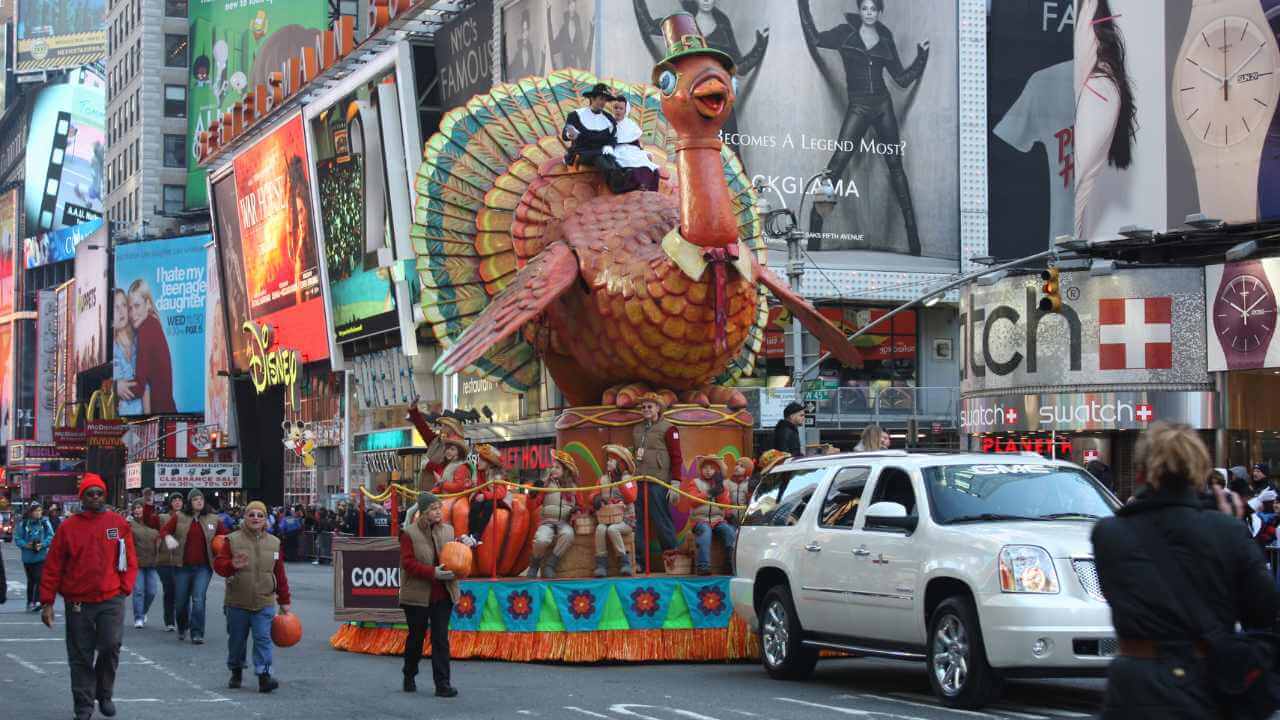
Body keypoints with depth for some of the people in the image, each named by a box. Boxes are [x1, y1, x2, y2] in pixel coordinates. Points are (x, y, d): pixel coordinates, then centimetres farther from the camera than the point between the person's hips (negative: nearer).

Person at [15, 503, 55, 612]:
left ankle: (37, 601, -20)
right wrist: (26, 545, -17)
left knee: (39, 578, -15)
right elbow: (17, 538, 0)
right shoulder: (23, 524, 2)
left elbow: (51, 537, -3)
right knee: (31, 580, 13)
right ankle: (30, 602, 23)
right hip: (28, 557, 2)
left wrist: (42, 545, -18)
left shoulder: (45, 523, 1)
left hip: (42, 556, -2)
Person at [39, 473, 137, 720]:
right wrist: (47, 602, -1)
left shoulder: (118, 523, 4)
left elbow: (129, 560, 8)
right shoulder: (68, 527, 1)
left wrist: (125, 588, -3)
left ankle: (104, 695, 15)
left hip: (111, 599, 0)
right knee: (80, 656, 4)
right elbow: (53, 567, 2)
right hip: (77, 602, 0)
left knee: (111, 646, -9)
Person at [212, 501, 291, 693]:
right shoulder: (233, 540, -1)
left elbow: (280, 574, 10)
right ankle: (236, 672, 29)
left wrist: (284, 601, 11)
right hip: (237, 603, 0)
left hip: (264, 603, 0)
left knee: (263, 638, -10)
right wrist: (232, 565, -28)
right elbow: (218, 564, -6)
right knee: (237, 640, 10)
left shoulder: (274, 543, 7)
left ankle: (264, 675, -14)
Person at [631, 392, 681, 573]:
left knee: (662, 521, -3)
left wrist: (675, 483, -11)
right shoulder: (637, 429, 18)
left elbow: (676, 457, -4)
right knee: (638, 523, 4)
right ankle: (640, 561, 9)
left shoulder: (668, 429, -1)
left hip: (658, 482, -6)